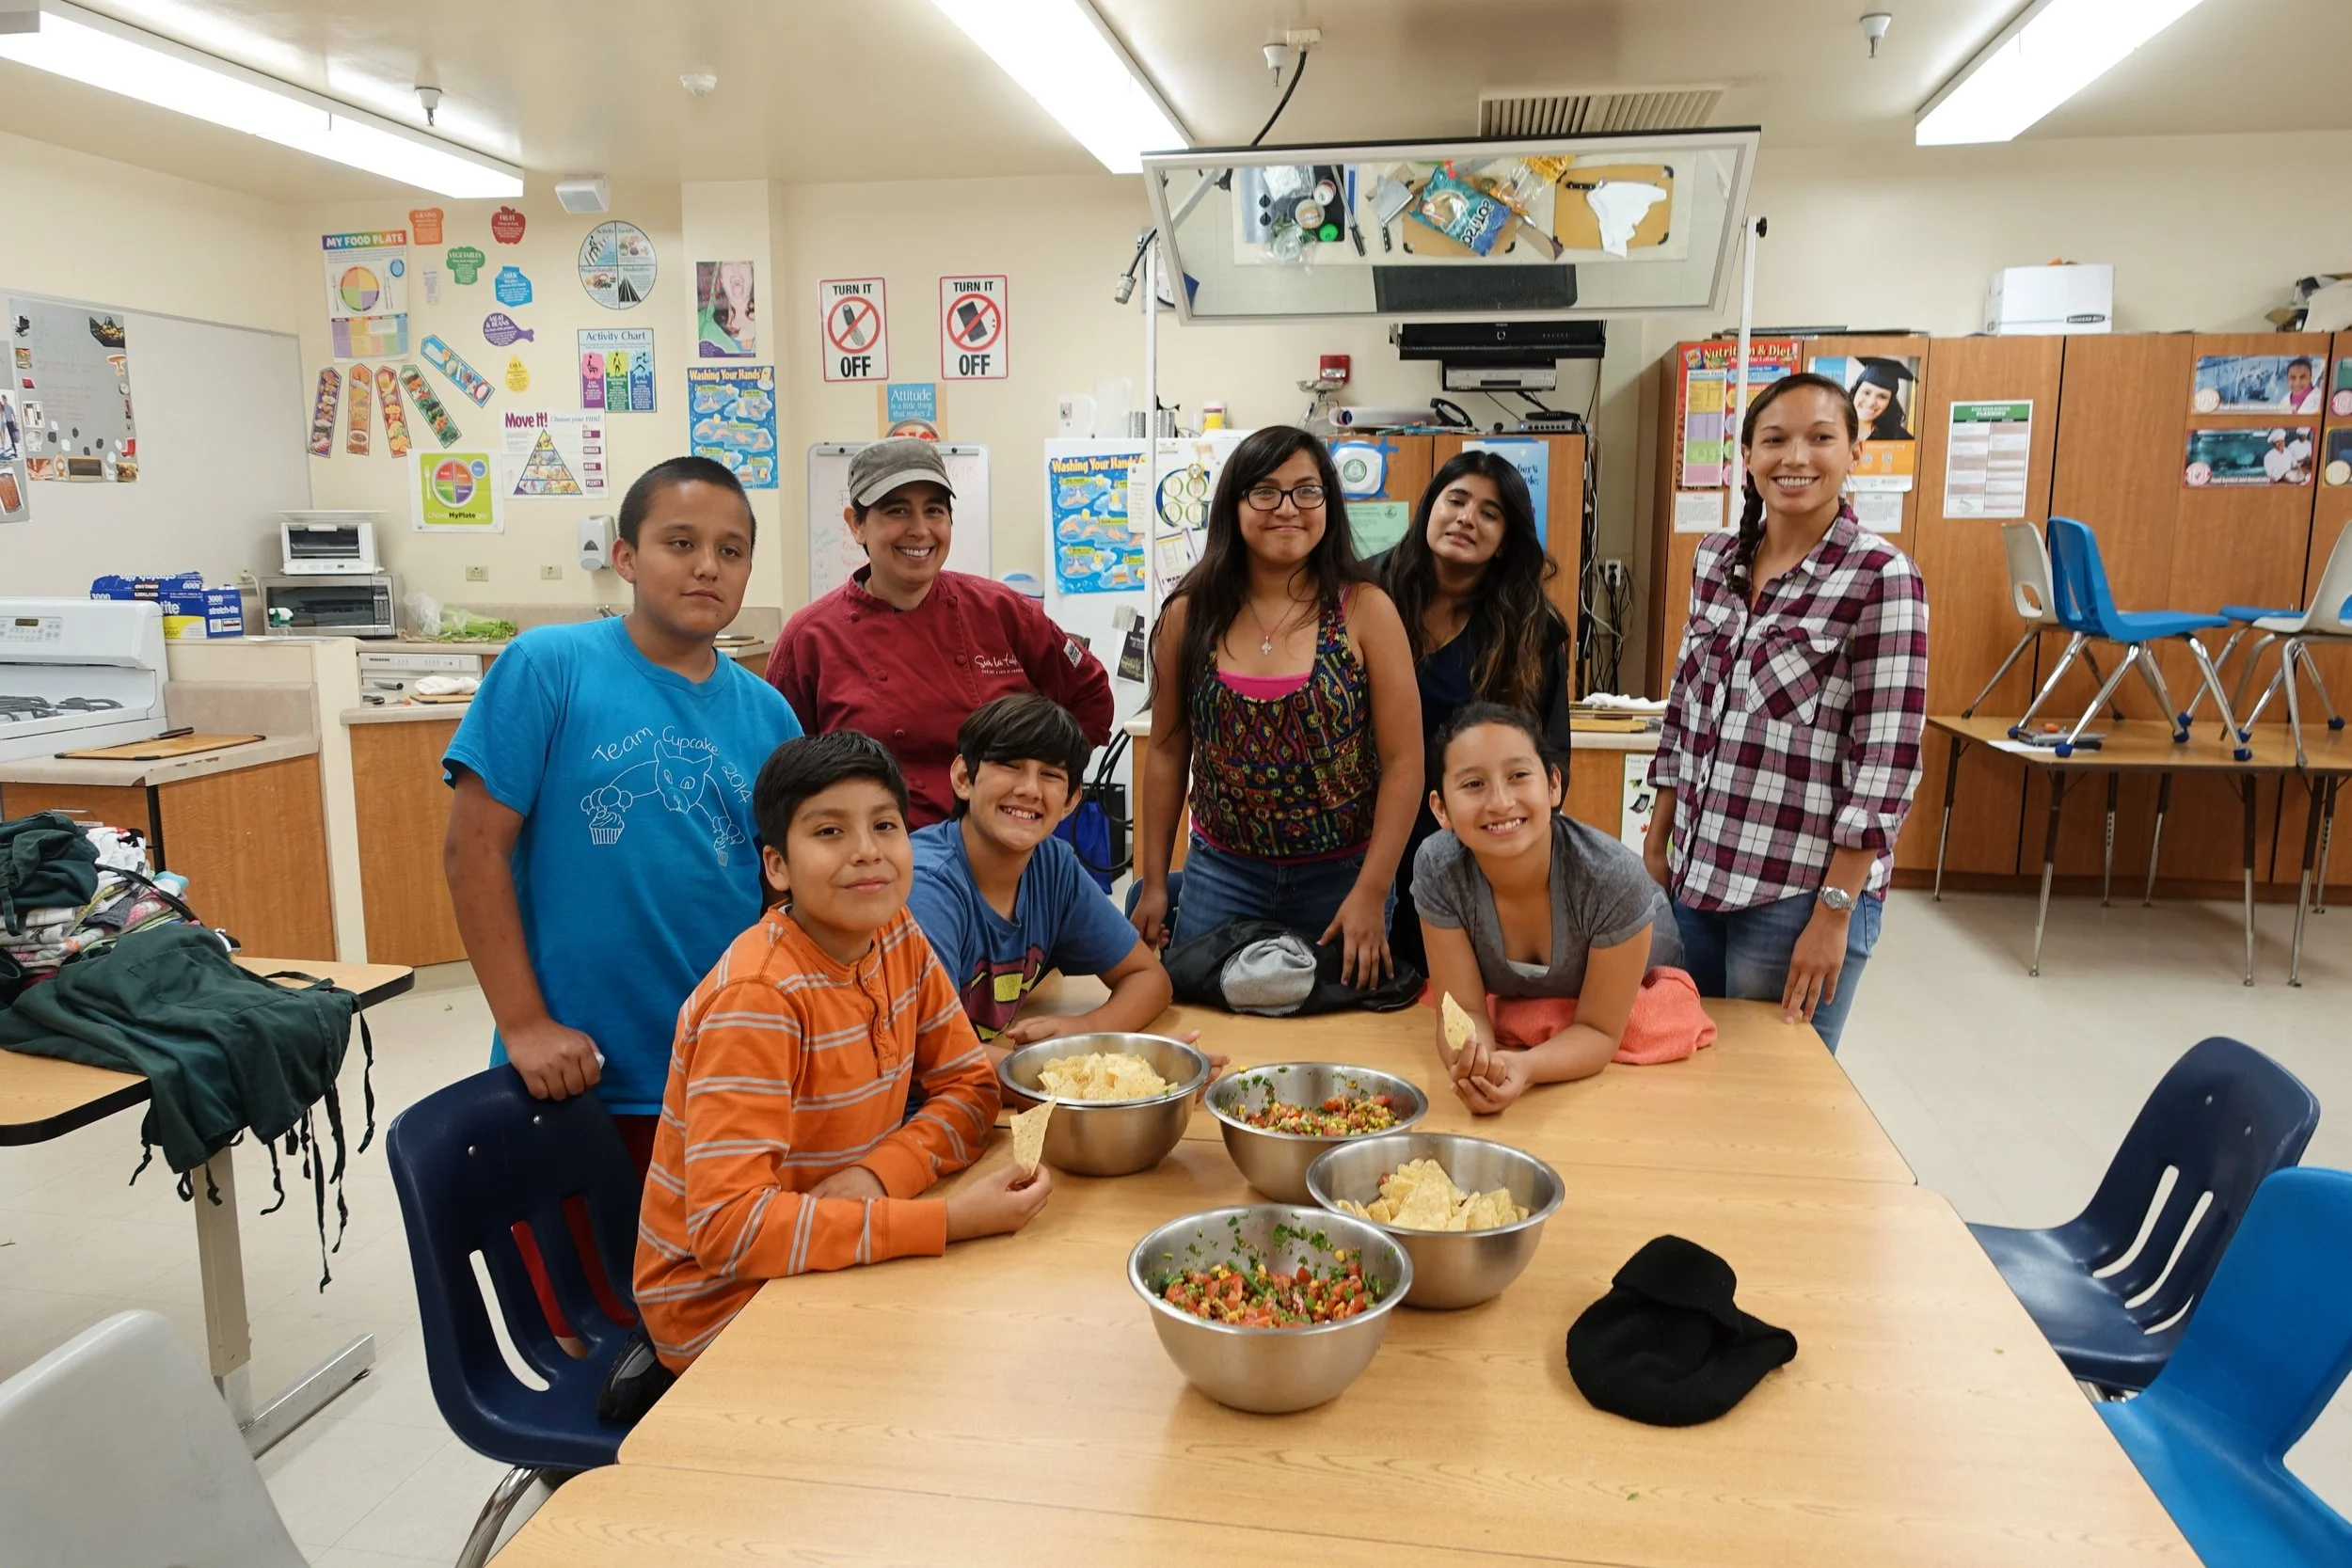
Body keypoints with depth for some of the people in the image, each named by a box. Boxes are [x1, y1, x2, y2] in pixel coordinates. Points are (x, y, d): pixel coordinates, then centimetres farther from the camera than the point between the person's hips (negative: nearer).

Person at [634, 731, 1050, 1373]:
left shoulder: (899, 936, -4)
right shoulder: (757, 997, -26)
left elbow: (971, 1087, 1)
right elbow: (726, 1227, -32)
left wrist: (877, 1174, -19)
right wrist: (950, 1219, -34)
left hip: (835, 1264, 7)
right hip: (722, 1296, -7)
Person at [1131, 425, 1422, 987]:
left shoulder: (1366, 611, -8)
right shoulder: (1189, 615, -2)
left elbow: (1403, 760, -8)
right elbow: (1168, 753, 6)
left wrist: (1371, 894, -13)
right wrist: (1153, 883, 6)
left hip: (1340, 876, -1)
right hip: (1220, 873, 1)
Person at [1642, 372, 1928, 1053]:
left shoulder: (1882, 578, -11)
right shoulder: (1715, 560, 6)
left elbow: (1885, 764, -13)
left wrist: (1834, 913, -15)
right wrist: (1656, 844, 12)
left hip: (1799, 893, -5)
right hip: (1692, 879, 5)